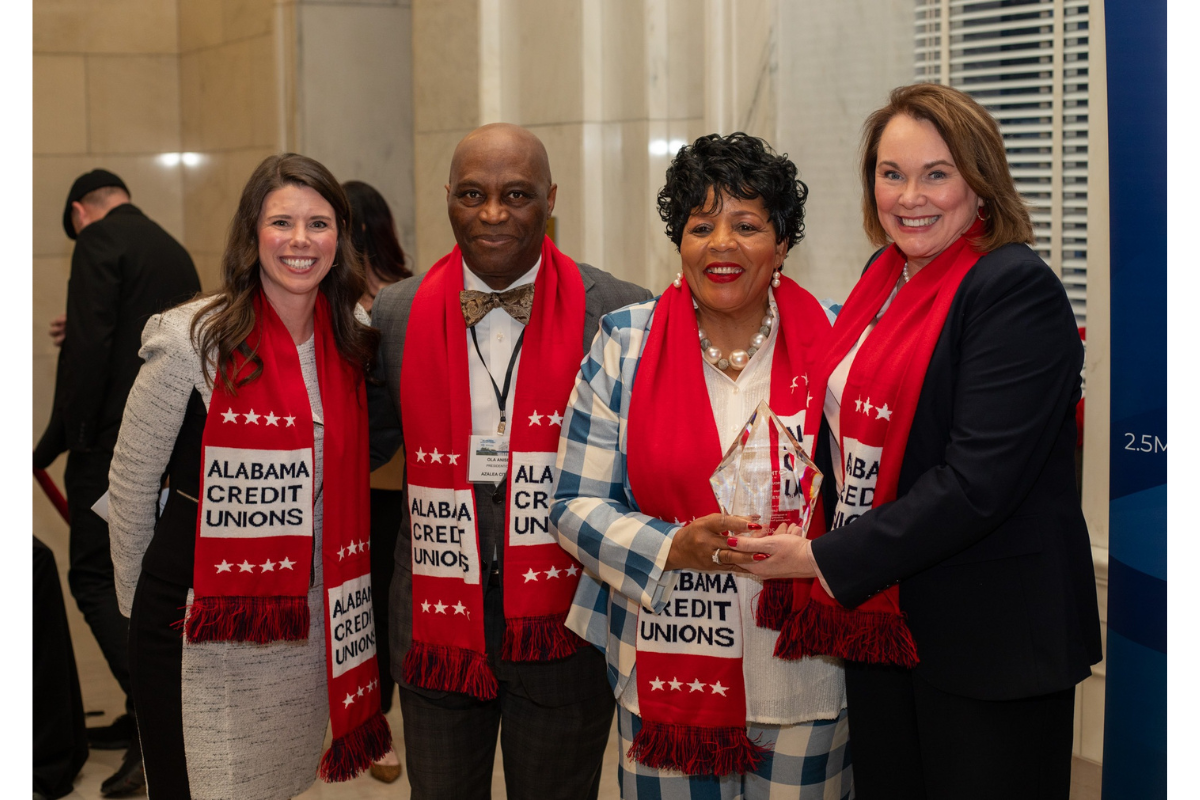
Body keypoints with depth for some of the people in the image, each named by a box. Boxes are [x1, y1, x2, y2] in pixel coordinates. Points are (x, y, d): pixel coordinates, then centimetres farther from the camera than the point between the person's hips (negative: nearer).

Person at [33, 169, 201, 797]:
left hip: (114, 438, -8)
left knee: (94, 578, -5)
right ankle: (143, 720, 21)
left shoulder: (99, 242, -8)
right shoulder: (175, 250, 18)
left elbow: (88, 352, -18)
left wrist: (52, 444, -13)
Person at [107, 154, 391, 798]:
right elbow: (131, 480, -5)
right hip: (199, 625, -5)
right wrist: (137, 601, 3)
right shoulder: (193, 339, -13)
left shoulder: (351, 345, 2)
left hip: (305, 619, 5)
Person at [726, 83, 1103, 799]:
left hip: (987, 641, -7)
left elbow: (978, 482, -22)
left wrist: (831, 560, -20)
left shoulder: (1016, 290, -15)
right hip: (877, 617, 8)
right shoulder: (886, 277, 9)